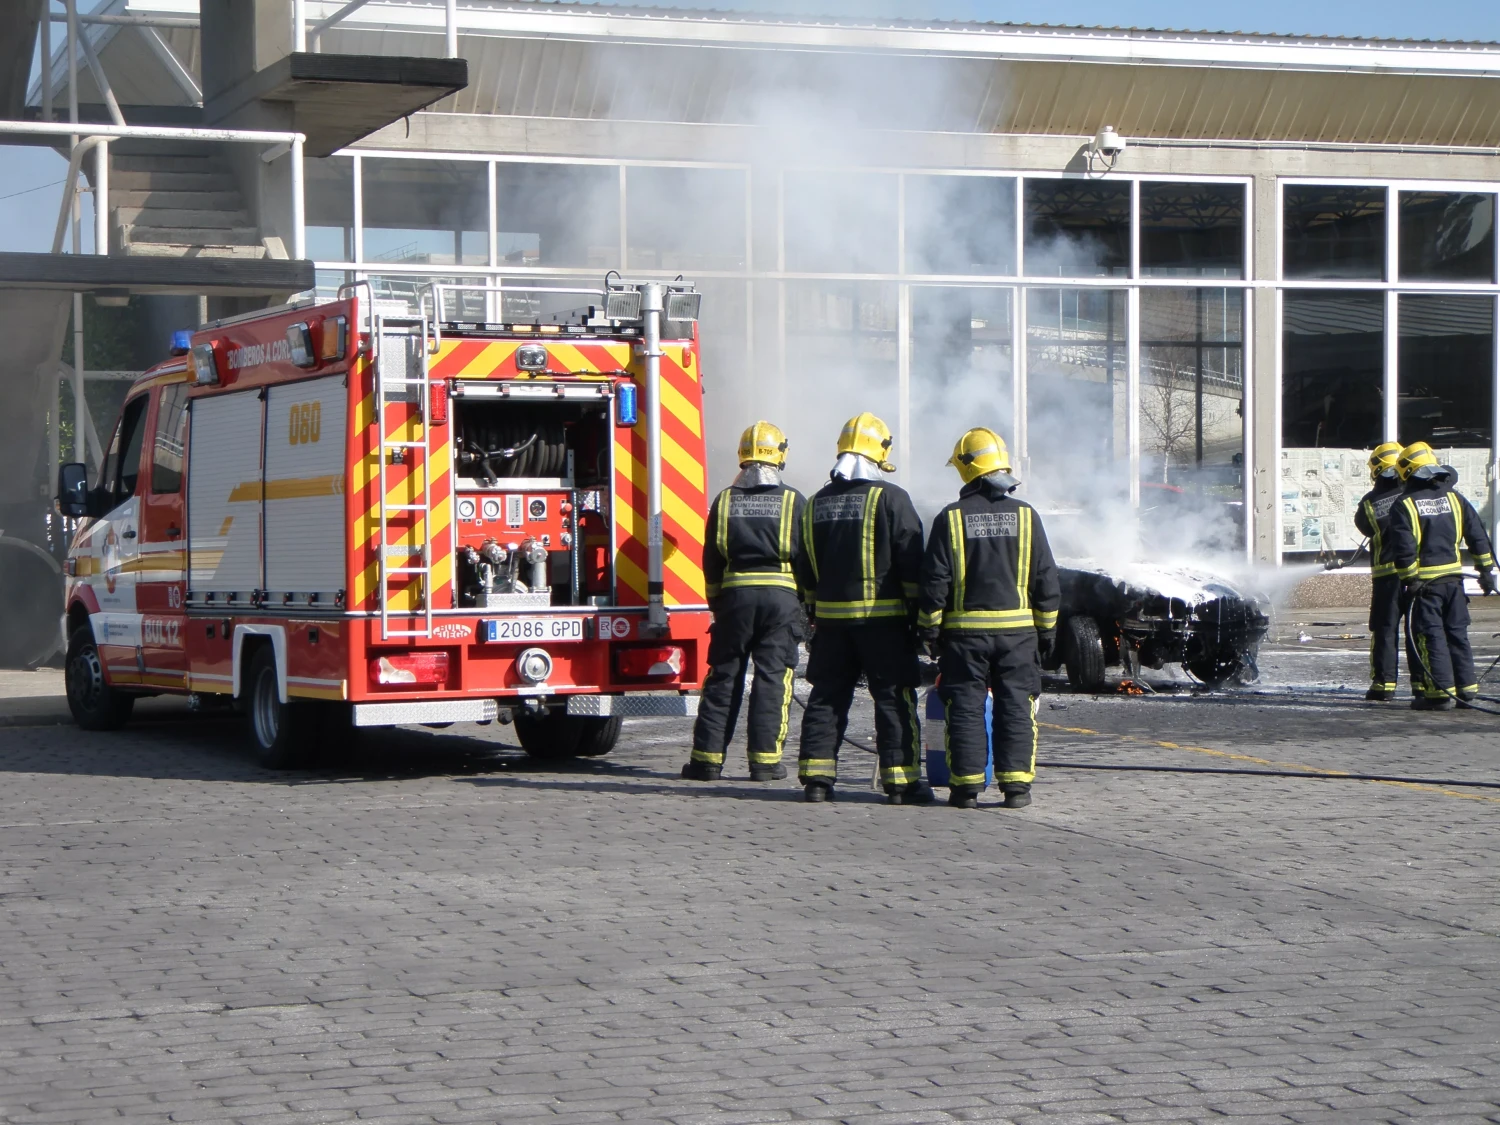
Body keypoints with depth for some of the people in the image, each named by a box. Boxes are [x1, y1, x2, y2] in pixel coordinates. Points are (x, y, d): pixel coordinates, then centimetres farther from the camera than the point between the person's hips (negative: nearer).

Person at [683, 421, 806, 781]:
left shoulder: (724, 501, 7)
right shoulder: (793, 502, 1)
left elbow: (711, 559, 10)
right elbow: (806, 559, 2)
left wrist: (716, 603, 19)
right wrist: (808, 604, 11)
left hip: (735, 594, 2)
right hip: (781, 596, -2)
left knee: (723, 676, 6)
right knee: (772, 677, 1)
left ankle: (707, 757, 5)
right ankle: (766, 759, -1)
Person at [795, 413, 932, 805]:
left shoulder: (817, 503, 10)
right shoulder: (890, 499, -8)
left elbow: (807, 570, 16)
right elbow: (911, 563, -9)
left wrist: (814, 615, 22)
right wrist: (918, 611, -2)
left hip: (831, 618, 5)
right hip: (883, 618, -5)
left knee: (827, 698, 10)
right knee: (894, 699, 0)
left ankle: (816, 778, 8)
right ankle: (901, 781, -1)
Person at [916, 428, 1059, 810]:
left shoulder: (950, 518, -5)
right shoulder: (1025, 516, 1)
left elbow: (934, 582, -4)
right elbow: (1046, 580, 4)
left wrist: (930, 631, 4)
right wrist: (1047, 629, 13)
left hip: (965, 630, -1)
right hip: (1018, 629, 1)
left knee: (966, 708, 4)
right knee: (1016, 707, 6)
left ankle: (966, 785, 3)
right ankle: (1016, 784, 3)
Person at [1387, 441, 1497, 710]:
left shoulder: (1404, 506, -10)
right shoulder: (1454, 498, 6)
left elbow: (1403, 548, -16)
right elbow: (1478, 535, 8)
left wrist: (1409, 579, -12)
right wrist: (1486, 569, 14)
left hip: (1424, 583, -5)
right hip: (1453, 578, 5)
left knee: (1430, 637, 0)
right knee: (1457, 633, 15)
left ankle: (1441, 692, -4)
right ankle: (1466, 687, 18)